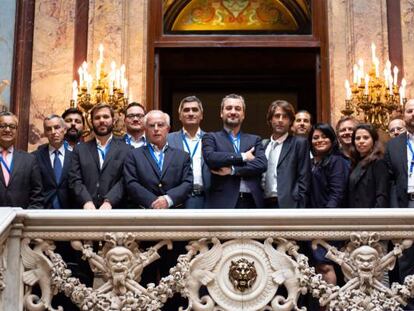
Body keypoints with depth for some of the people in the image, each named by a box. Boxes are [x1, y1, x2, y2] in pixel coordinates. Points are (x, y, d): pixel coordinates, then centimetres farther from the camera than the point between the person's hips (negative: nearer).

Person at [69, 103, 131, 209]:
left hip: (115, 209, -1)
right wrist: (87, 201, -13)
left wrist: (108, 202, -18)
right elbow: (75, 180, 4)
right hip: (87, 211, 1)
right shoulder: (80, 149, 14)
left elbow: (125, 181, -3)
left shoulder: (126, 149, 7)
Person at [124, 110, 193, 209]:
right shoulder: (134, 155, 10)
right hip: (145, 208, -1)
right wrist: (153, 203, -12)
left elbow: (187, 183, 4)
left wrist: (168, 199, -12)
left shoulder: (182, 156, 13)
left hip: (175, 208, 1)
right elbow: (131, 184, -1)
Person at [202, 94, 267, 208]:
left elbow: (262, 164, 0)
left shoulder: (255, 140, 17)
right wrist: (242, 157, -6)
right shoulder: (211, 138, 10)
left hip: (251, 201, 3)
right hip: (222, 201, -2)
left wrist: (232, 170, -10)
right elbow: (210, 158, -11)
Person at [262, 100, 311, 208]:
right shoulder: (263, 144, 17)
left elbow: (304, 179, -4)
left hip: (287, 204, -5)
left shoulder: (299, 143, 2)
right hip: (264, 204, 5)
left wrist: (298, 205, -11)